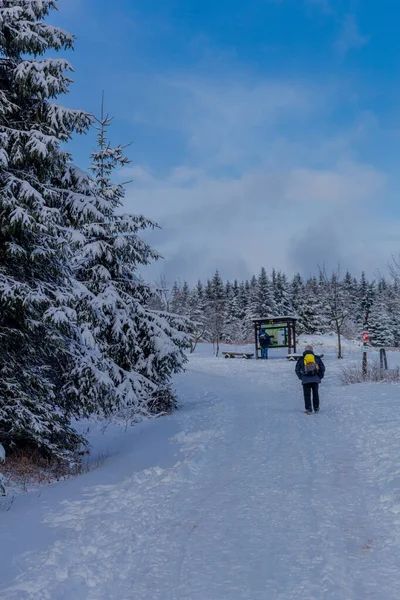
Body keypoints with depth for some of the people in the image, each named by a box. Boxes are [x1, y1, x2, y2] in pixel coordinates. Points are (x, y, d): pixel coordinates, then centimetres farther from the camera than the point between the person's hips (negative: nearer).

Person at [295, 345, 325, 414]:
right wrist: (320, 376, 16)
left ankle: (308, 409, -1)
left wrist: (301, 377, 12)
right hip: (315, 380, 1)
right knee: (315, 394, 14)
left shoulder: (301, 359, 2)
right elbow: (322, 367, 7)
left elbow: (297, 370, 4)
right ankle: (316, 409, 17)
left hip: (305, 380, -1)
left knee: (307, 395, 5)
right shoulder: (317, 358, 4)